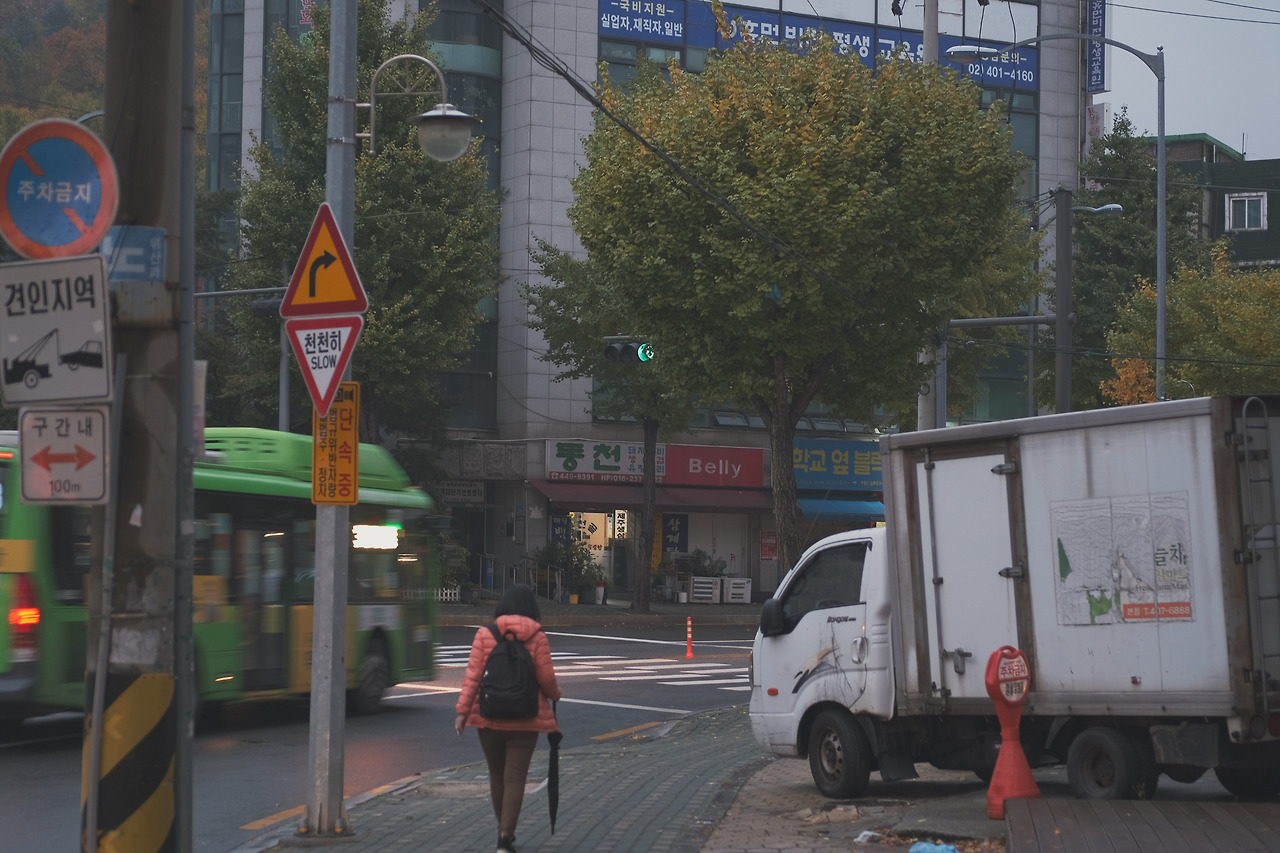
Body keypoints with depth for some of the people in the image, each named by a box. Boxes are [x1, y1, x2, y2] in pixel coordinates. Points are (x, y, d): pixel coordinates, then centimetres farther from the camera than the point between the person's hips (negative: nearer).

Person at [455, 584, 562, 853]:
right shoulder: (537, 638, -6)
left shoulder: (485, 634, -2)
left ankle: (505, 831, 29)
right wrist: (555, 695, 16)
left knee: (496, 775, 17)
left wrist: (462, 710, -7)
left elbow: (472, 674, -8)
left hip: (489, 718, 2)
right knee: (515, 778, -1)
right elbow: (546, 679, -6)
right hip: (525, 720, -2)